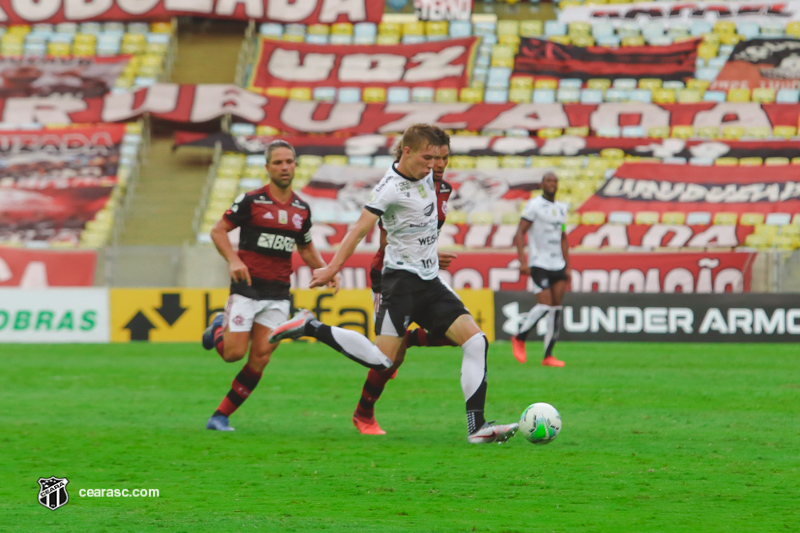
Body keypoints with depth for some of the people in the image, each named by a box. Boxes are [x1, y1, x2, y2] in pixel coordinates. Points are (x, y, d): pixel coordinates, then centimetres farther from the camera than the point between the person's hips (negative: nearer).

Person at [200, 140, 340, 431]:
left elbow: (306, 249, 22)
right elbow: (218, 230, -2)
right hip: (247, 288, -4)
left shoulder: (302, 209, 9)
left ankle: (220, 416, 5)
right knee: (234, 353, -9)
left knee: (260, 359, -5)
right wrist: (233, 260, -18)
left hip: (278, 295, 4)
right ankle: (219, 328, 27)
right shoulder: (251, 200, -6)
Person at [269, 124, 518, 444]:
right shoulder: (391, 187, -16)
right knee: (382, 358, -16)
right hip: (401, 280, -8)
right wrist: (333, 267, -31)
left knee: (476, 341, -5)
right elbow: (361, 227, -24)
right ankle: (310, 327, 0)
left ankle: (477, 427, -7)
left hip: (430, 282, 8)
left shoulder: (426, 176, 9)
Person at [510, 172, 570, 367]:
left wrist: (567, 267, 19)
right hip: (539, 264, -6)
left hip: (558, 265, 6)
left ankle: (548, 356, 3)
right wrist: (522, 261, -17)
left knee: (556, 308, 0)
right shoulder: (534, 205, -5)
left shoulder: (561, 208, 16)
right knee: (545, 305, -15)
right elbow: (519, 233, -8)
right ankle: (519, 338, 7)